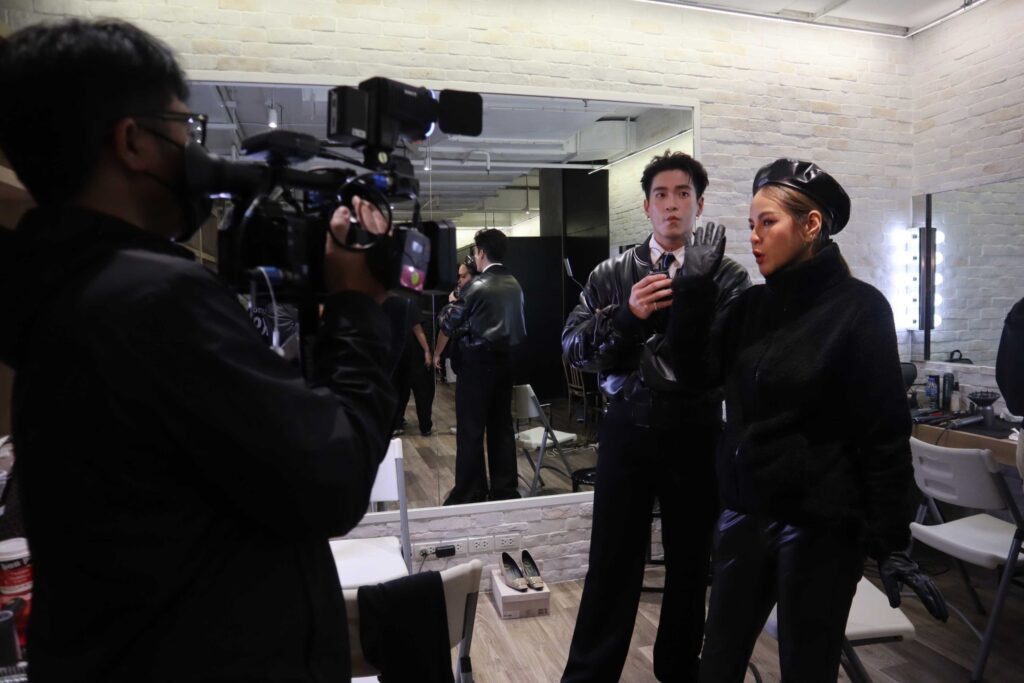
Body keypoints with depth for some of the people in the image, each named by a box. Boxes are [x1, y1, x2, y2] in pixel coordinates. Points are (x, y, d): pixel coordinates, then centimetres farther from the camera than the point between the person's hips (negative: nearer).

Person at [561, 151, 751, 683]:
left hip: (695, 432, 0)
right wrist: (627, 315, -17)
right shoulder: (612, 275, 6)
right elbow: (572, 347, -2)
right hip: (628, 429, 0)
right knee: (612, 564, 6)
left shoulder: (727, 276, 1)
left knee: (691, 562, 14)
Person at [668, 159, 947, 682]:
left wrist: (890, 543, -10)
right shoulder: (752, 306, 5)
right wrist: (695, 286, -8)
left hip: (820, 525, -5)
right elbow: (696, 373, -2)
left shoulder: (858, 308, -11)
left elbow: (885, 434, -11)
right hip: (743, 516, 5)